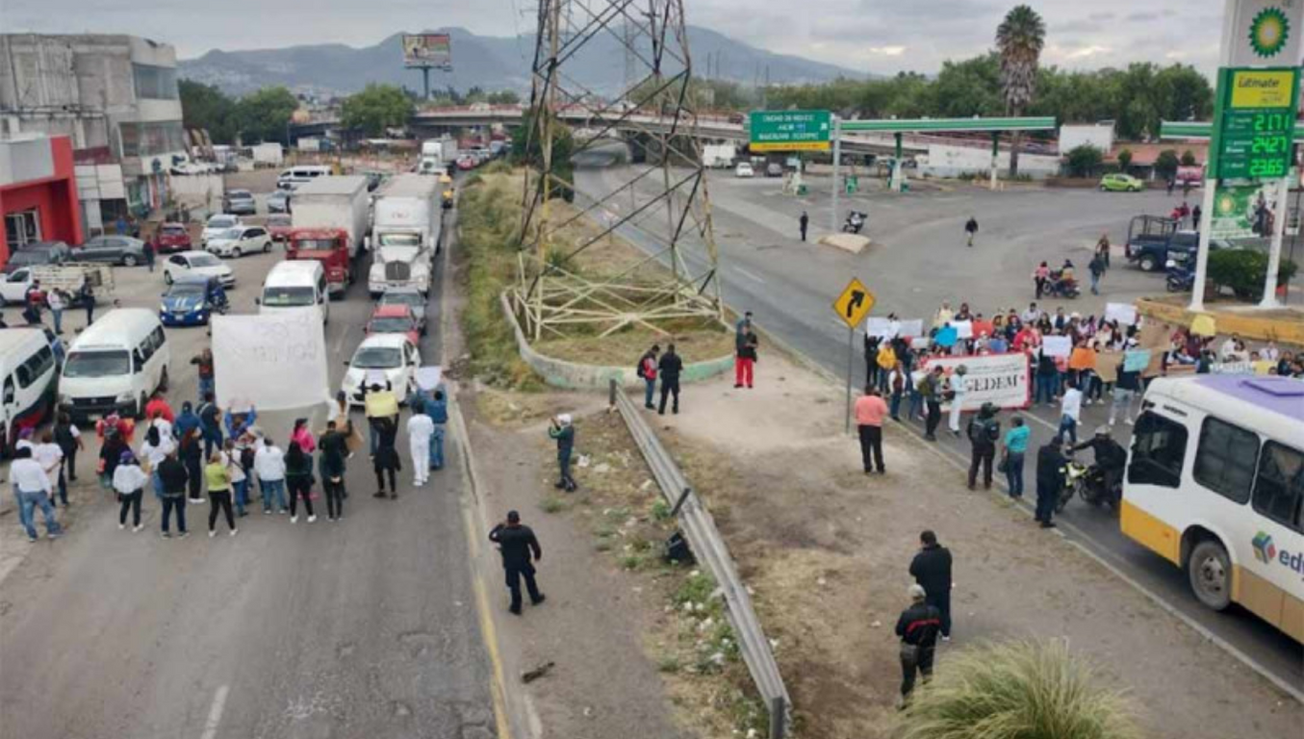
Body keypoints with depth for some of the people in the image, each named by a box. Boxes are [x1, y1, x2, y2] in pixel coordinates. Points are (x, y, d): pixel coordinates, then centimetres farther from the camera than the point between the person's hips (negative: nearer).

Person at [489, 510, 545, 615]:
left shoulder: (502, 533, -28)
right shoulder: (526, 531, -23)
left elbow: (491, 536, -5)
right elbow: (535, 546, -12)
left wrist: (501, 525, 4)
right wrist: (537, 555, 9)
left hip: (510, 564, -1)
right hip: (524, 561, 1)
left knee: (514, 584, 18)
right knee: (529, 579, 28)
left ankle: (516, 607, 33)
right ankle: (535, 598, 47)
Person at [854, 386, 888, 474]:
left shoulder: (859, 400, -2)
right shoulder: (878, 400, -13)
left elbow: (857, 414, 3)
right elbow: (885, 411, -6)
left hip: (863, 426, 2)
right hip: (875, 426, -2)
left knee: (865, 448, 8)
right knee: (877, 448, 7)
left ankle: (867, 468, 12)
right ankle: (880, 469, 13)